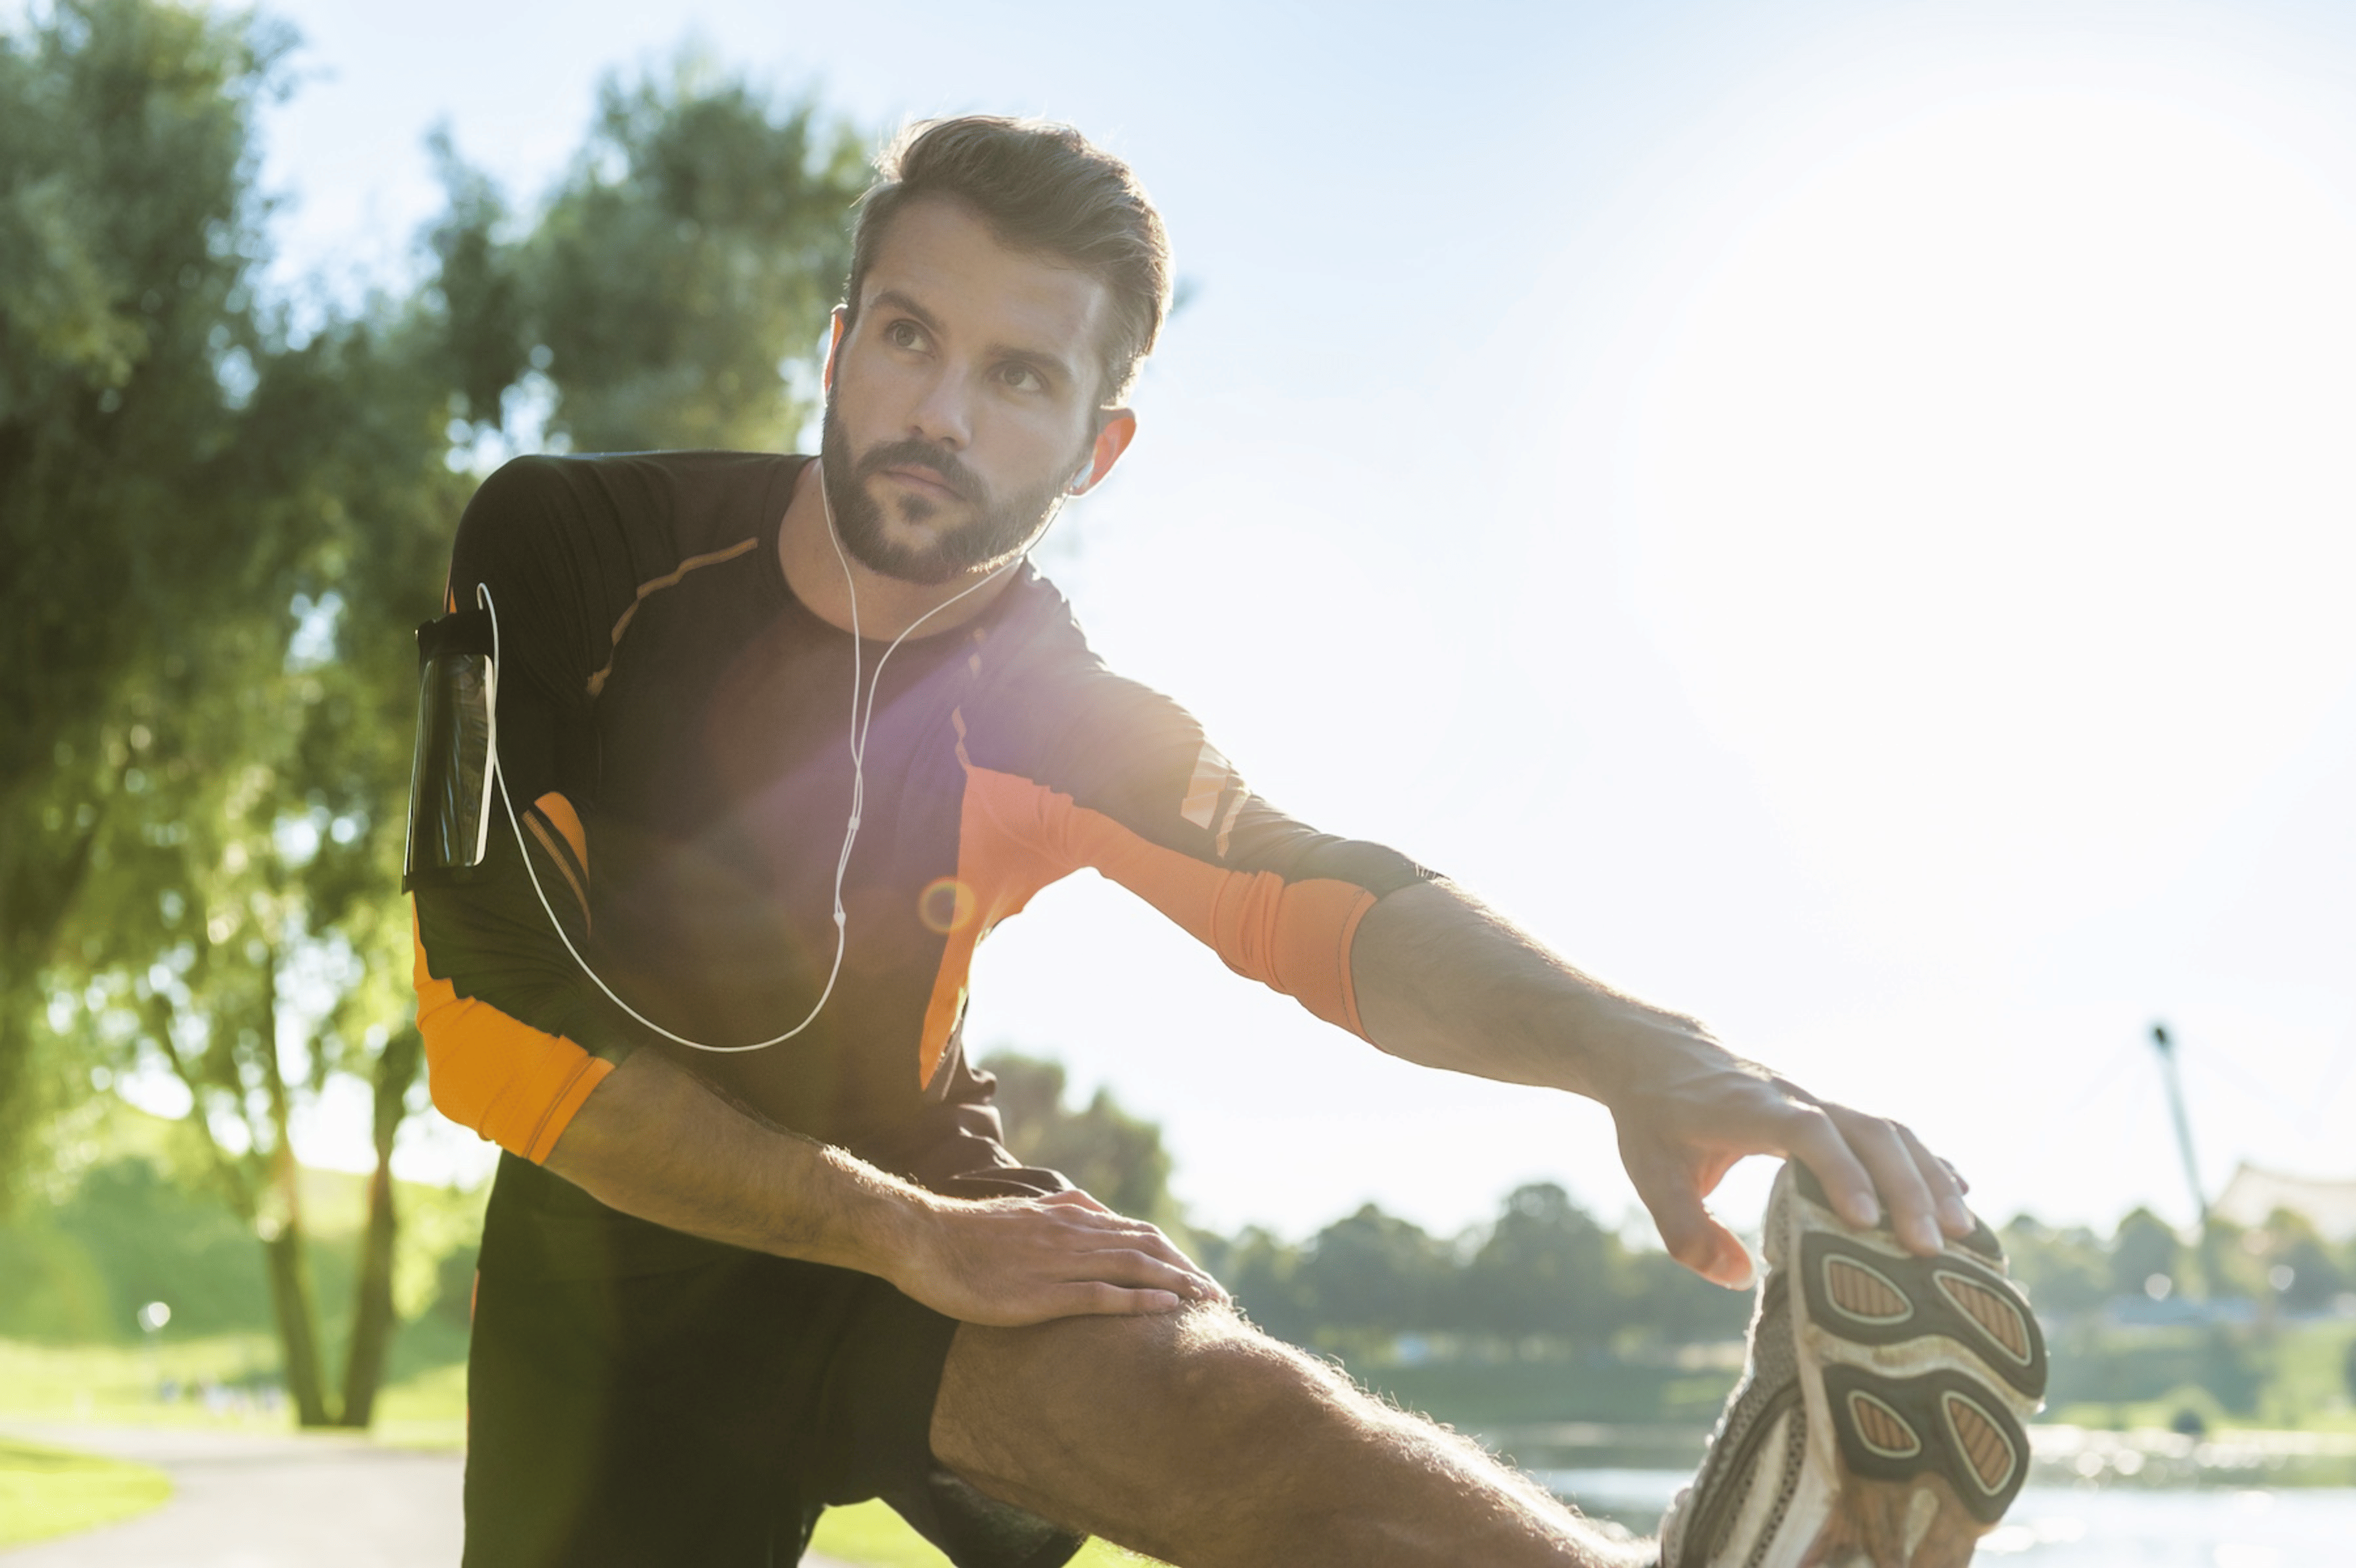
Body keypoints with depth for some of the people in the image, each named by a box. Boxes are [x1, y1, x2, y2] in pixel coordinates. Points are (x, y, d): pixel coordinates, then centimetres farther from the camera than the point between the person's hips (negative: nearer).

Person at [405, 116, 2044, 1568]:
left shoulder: (1049, 711, -9)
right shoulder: (569, 550, -18)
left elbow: (1329, 903, -17)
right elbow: (494, 1028, -21)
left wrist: (1639, 1049, -39)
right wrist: (907, 1235, -23)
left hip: (917, 1202, 0)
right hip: (629, 1243, 1)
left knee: (1206, 1392, -32)